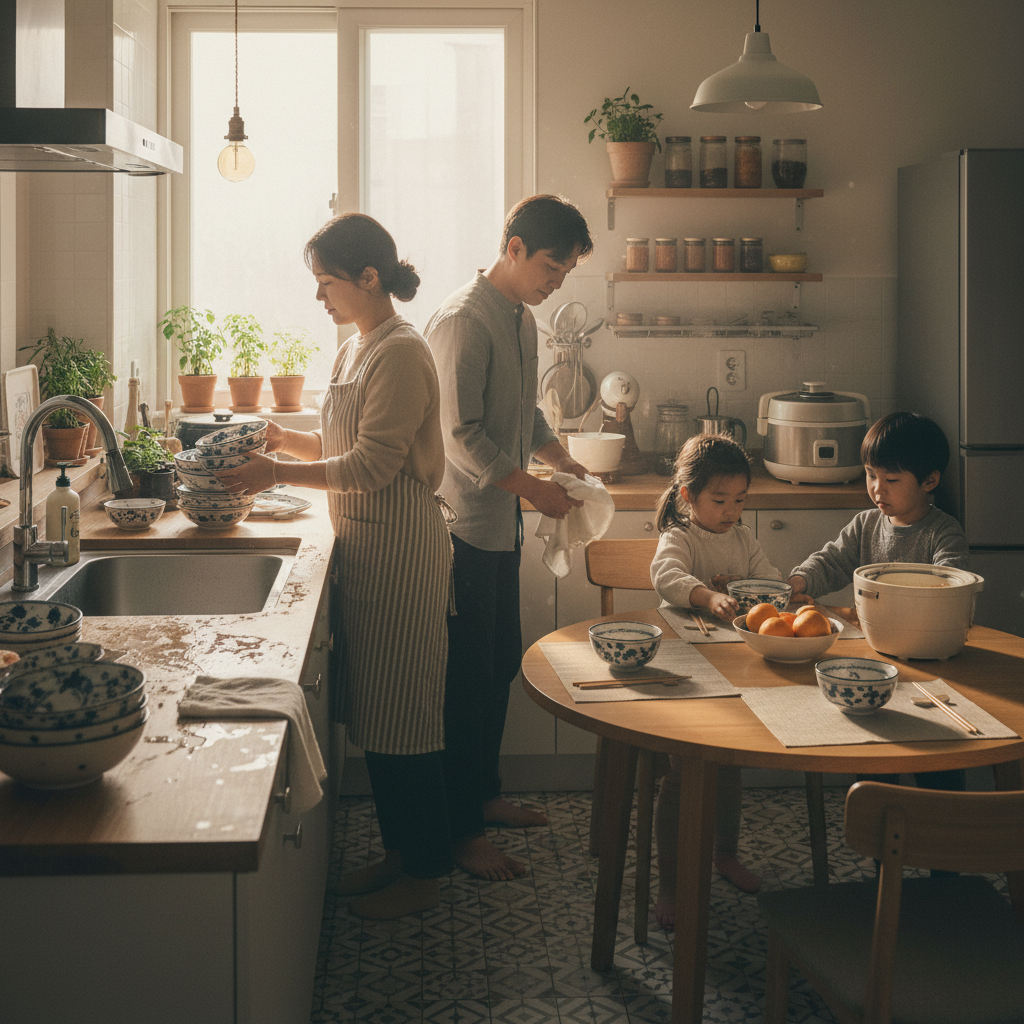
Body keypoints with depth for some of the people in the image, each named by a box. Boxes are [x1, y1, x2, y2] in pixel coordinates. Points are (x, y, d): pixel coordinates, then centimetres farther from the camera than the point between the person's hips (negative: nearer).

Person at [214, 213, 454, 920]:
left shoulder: (402, 353, -16)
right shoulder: (356, 351, 14)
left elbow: (372, 465, -21)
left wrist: (279, 474, -18)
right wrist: (283, 438, 4)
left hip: (402, 550, -10)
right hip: (366, 546, 10)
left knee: (402, 711, -1)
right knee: (374, 710, 15)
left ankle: (425, 873, 12)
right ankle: (399, 851, 27)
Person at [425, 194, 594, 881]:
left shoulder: (523, 319, 13)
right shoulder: (465, 319, -17)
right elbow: (463, 434, -21)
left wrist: (559, 456, 10)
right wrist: (532, 489, -21)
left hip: (501, 522, 9)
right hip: (464, 523, -9)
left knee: (502, 664, 16)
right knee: (469, 676, -3)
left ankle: (483, 793, 30)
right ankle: (460, 830, 5)